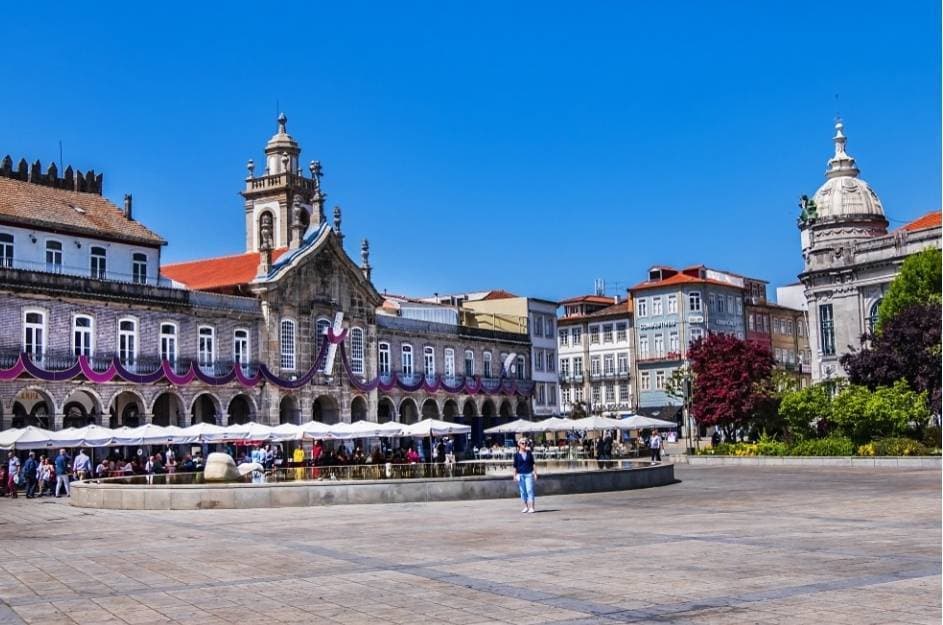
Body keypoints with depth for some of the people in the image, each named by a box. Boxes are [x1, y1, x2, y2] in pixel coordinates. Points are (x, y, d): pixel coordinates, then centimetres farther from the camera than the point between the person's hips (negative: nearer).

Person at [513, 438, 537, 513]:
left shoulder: (529, 453, 6)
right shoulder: (517, 455, 2)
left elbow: (532, 464, 10)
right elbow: (515, 466, 5)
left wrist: (535, 473, 6)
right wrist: (515, 475, 1)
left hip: (529, 474, 0)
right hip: (520, 475, 0)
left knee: (530, 490, -7)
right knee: (523, 491, 5)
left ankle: (531, 507, -9)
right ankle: (526, 507, 16)